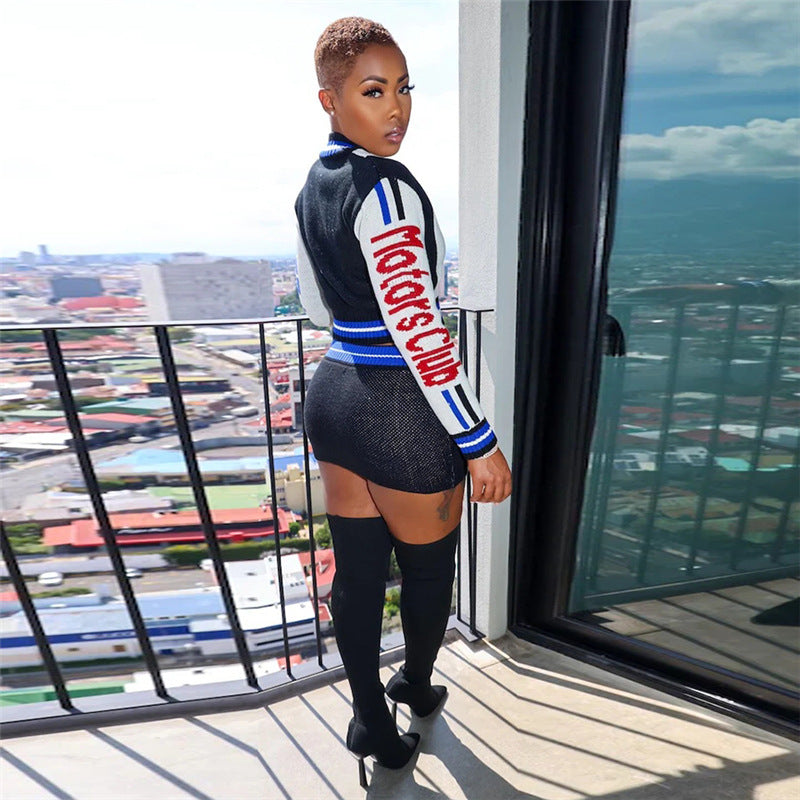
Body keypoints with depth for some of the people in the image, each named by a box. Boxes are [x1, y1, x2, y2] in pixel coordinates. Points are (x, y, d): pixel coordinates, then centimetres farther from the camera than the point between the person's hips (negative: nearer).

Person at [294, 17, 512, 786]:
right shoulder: (386, 188, -18)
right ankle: (416, 686, 45)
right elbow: (416, 329, -25)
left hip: (332, 391, 8)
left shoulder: (313, 183, 10)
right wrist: (479, 442, -20)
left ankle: (371, 722, 36)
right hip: (401, 411, -8)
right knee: (428, 565, 18)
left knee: (356, 569, 16)